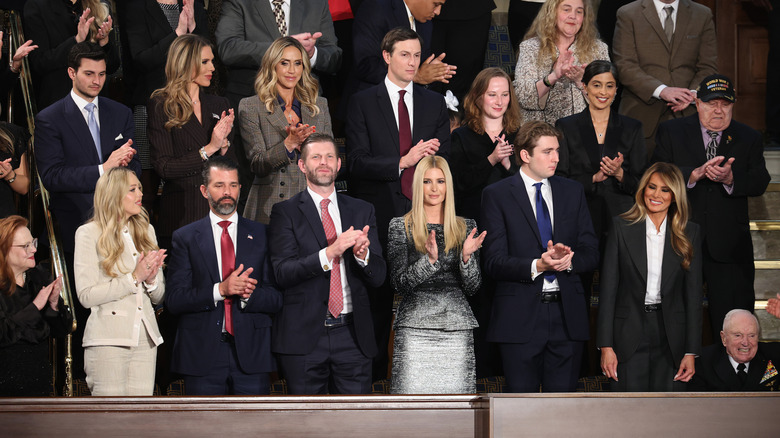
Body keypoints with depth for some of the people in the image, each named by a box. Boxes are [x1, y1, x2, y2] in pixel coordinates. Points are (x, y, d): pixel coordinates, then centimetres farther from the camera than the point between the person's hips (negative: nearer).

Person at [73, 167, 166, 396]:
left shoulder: (146, 230, 16)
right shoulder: (89, 233, -1)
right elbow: (86, 295, -9)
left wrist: (151, 279, -5)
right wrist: (134, 278, -12)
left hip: (145, 338, 5)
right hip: (108, 339, -5)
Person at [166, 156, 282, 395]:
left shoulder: (261, 235, 10)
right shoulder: (185, 237, 7)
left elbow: (276, 299, 6)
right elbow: (174, 300, -2)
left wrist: (249, 294, -15)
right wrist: (220, 290, -16)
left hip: (251, 355, 1)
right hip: (202, 355, -1)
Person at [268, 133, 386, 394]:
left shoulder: (362, 211, 12)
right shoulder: (285, 212, 2)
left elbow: (378, 278, 7)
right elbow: (283, 273, -10)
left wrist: (363, 254, -15)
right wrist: (330, 252, -23)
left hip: (353, 335, 3)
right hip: (304, 337, -3)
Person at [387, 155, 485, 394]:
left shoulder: (465, 227, 12)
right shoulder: (400, 226, 5)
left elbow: (472, 287, 8)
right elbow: (400, 283, -4)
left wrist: (467, 256, -11)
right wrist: (429, 259, -19)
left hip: (457, 327, 2)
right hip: (415, 327, -2)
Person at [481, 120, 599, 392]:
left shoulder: (572, 192, 13)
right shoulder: (497, 195, 1)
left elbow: (591, 254, 10)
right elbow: (493, 262, -7)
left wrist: (569, 260, -12)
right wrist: (536, 265, -23)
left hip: (567, 314, 3)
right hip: (520, 316, -3)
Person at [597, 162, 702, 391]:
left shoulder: (689, 234, 5)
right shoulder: (622, 227, 2)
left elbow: (693, 294, 5)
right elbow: (608, 288, 0)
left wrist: (691, 352, -1)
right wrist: (606, 346, -6)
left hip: (671, 336, 1)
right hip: (629, 336, -1)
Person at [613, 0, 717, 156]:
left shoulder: (703, 15, 13)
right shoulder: (628, 14, 5)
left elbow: (708, 67, 10)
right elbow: (624, 66, -5)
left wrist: (692, 95, -10)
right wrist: (661, 90, -17)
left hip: (687, 115, 2)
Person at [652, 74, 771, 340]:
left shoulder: (749, 138, 9)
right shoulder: (671, 132, 4)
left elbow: (760, 183, -1)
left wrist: (730, 178, -21)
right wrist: (695, 173, -22)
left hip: (729, 247, 1)